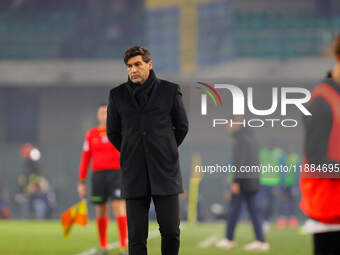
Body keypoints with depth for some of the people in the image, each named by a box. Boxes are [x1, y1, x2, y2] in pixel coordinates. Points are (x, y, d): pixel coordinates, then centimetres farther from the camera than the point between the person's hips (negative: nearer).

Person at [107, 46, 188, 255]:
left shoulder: (170, 91, 2)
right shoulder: (118, 95, 5)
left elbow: (182, 126, 13)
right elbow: (113, 133, 16)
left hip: (165, 174, -1)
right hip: (134, 175, 1)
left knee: (171, 231, -3)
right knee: (137, 237, -1)